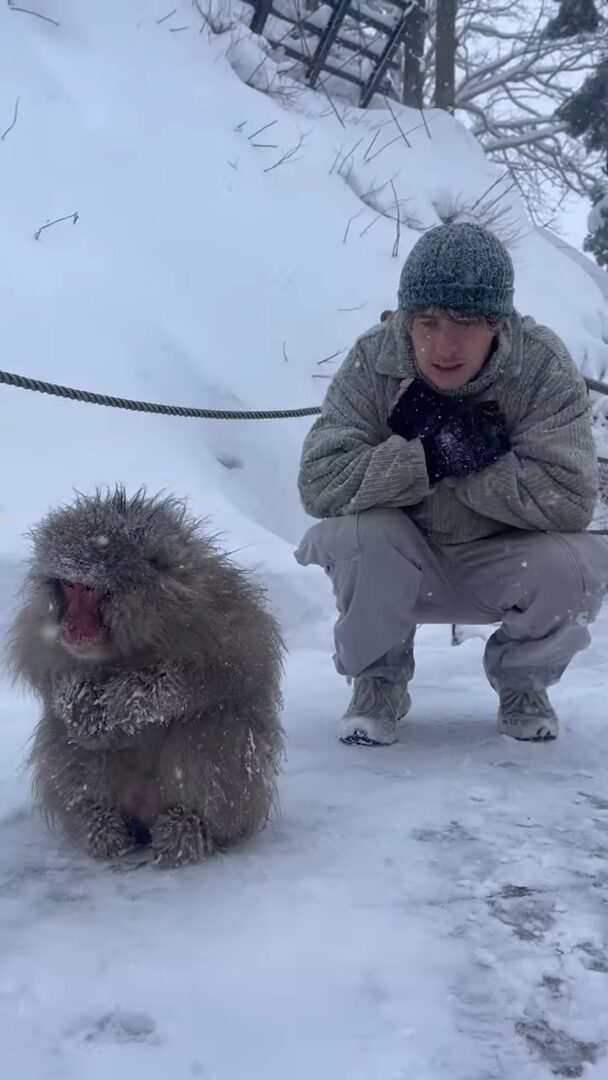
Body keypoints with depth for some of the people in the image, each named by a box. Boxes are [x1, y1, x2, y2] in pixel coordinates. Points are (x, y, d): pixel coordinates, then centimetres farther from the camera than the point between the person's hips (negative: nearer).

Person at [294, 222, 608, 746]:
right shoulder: (372, 363, -18)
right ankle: (378, 683, 0)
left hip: (503, 566, 1)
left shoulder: (545, 366, -19)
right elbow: (319, 483, -27)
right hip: (396, 567, 0)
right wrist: (429, 456, -36)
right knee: (365, 533, -32)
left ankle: (522, 683, 7)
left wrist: (471, 456, -32)